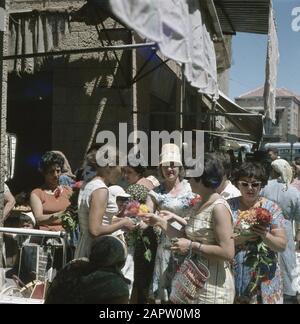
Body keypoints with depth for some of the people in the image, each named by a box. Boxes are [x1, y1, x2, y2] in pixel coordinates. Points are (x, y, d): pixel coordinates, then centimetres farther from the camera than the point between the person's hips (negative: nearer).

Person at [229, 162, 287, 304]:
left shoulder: (272, 208, -1)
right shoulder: (229, 206, 0)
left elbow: (282, 245, -5)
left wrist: (265, 235, -24)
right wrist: (239, 238, -21)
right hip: (233, 276, 0)